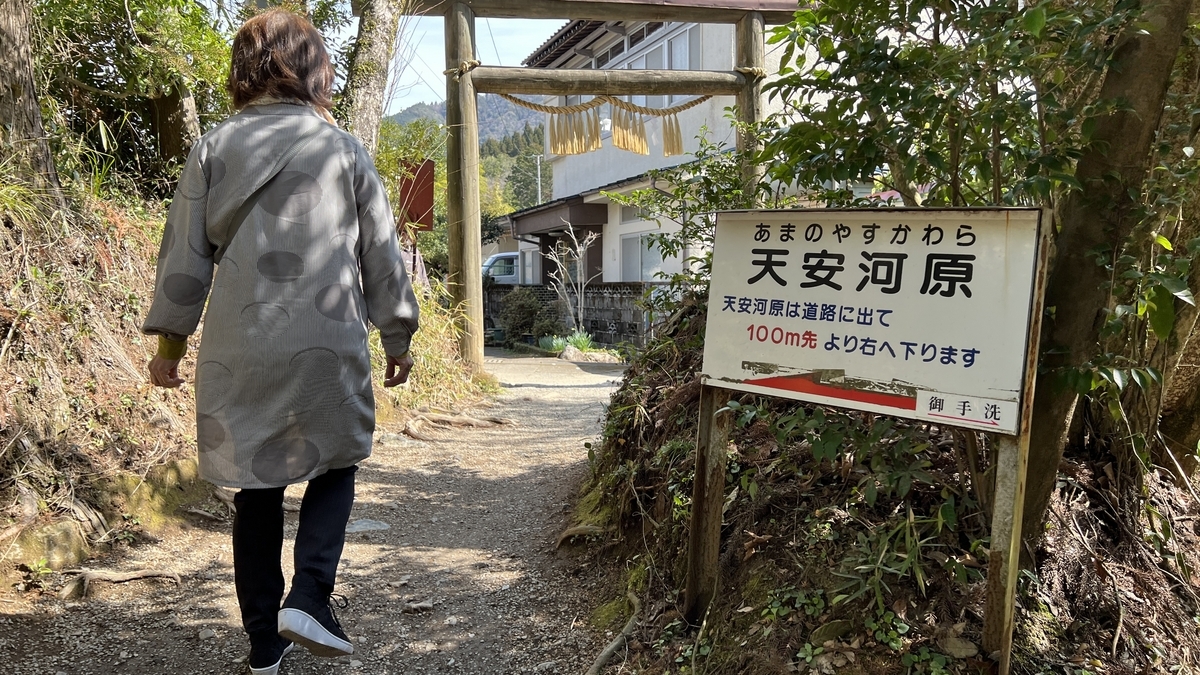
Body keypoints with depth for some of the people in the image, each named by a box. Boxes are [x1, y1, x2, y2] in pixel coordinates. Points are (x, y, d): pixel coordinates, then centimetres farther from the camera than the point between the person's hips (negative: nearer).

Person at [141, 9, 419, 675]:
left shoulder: (213, 148, 5)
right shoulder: (345, 150, 3)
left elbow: (184, 253, 6)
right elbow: (382, 257, 5)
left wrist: (169, 341, 15)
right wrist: (397, 339, 14)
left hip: (237, 350, 2)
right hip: (328, 345, -2)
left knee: (256, 488, 12)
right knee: (334, 468, 17)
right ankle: (309, 598, -1)